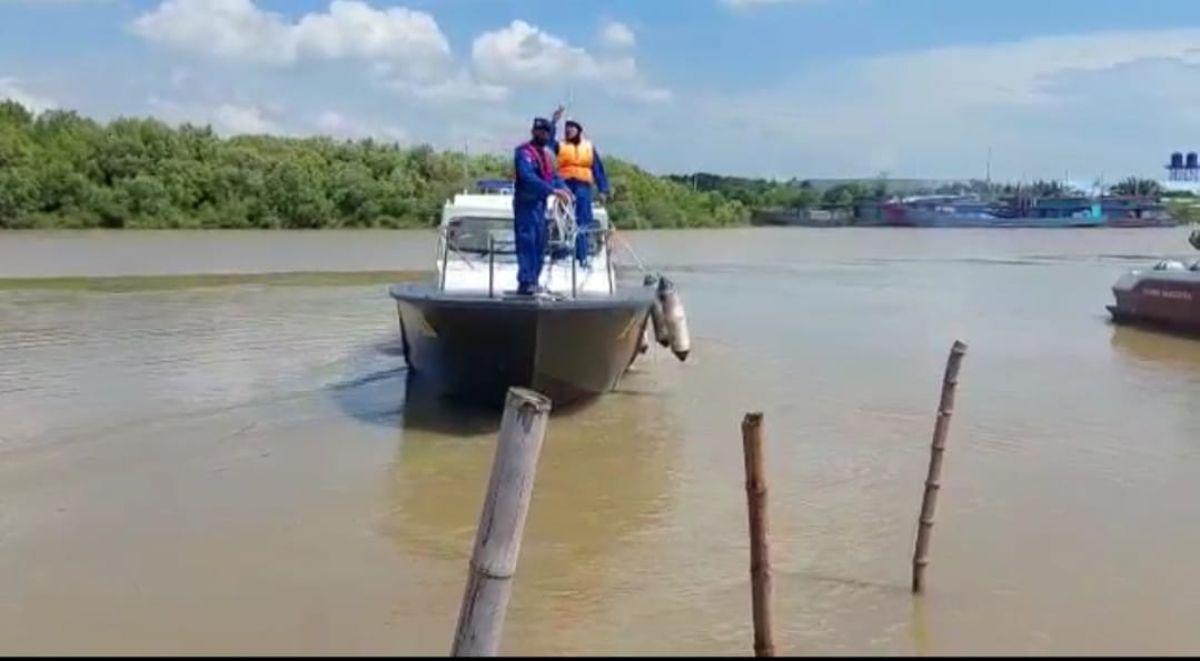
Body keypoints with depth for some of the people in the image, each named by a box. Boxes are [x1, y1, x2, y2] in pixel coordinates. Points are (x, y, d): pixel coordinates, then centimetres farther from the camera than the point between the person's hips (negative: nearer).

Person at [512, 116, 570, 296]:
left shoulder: (546, 154, 17)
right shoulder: (524, 152, -12)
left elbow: (553, 175, 14)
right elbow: (528, 177, -25)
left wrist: (563, 188, -6)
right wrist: (553, 190, -31)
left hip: (540, 203, 9)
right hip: (526, 204, -9)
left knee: (539, 244, 11)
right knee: (527, 242, -11)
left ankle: (533, 281, 18)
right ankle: (525, 282, -12)